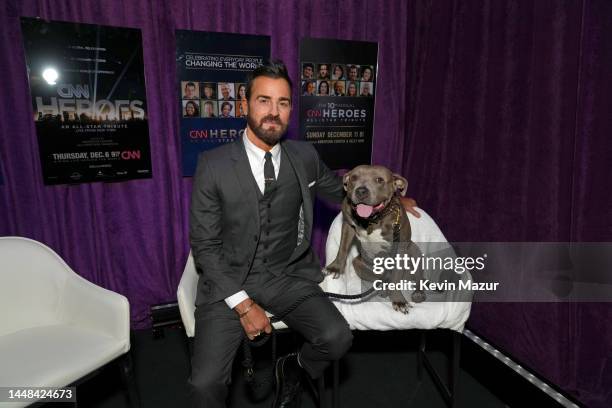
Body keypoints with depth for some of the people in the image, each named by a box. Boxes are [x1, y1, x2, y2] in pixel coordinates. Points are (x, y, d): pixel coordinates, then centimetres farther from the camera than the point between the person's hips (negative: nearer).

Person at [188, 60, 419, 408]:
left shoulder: (305, 157, 1)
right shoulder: (213, 165, -8)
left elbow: (341, 190, 22)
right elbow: (204, 244, -7)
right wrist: (242, 303, -13)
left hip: (289, 277, 3)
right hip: (230, 281, -2)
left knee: (338, 338, -20)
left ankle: (293, 369, 14)